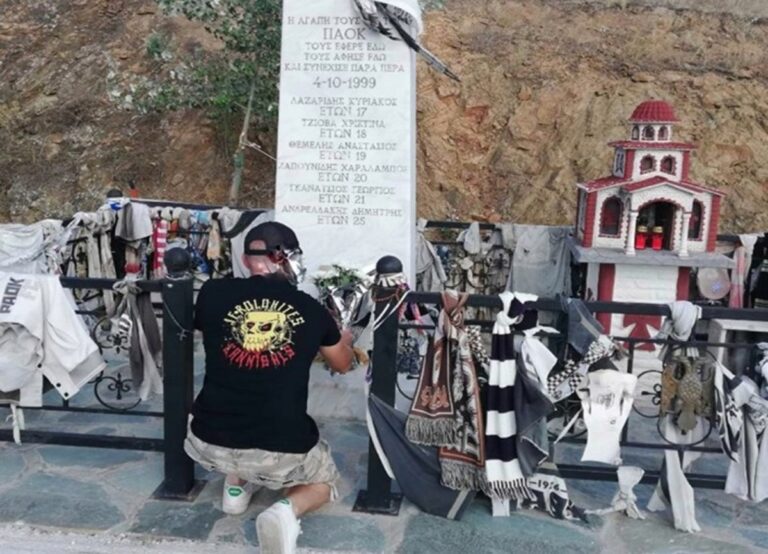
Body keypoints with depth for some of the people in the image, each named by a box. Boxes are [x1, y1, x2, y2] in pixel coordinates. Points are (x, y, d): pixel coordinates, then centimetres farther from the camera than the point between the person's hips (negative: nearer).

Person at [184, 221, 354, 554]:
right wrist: (344, 340, 42)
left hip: (208, 445, 3)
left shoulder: (213, 294, -1)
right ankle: (287, 510, -2)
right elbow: (342, 365, 19)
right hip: (282, 452, -2)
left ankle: (236, 486, 23)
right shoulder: (311, 309, 0)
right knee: (323, 481, 28)